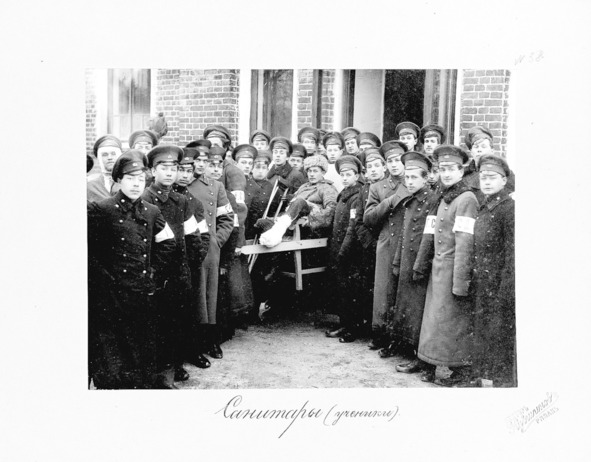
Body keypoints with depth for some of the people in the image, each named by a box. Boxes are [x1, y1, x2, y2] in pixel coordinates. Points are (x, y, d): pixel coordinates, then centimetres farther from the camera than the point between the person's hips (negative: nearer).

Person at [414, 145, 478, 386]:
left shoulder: (467, 199, -11)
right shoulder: (442, 199, 14)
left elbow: (465, 243, -17)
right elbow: (429, 236, 15)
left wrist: (460, 281, -21)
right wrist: (420, 266, 15)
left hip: (454, 268, -7)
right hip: (438, 268, 7)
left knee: (454, 320, -1)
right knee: (434, 318, 11)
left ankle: (461, 372, 11)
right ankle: (432, 364, 22)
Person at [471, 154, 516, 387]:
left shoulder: (509, 208, -11)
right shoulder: (483, 208, 13)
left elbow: (512, 254, -16)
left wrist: (504, 293, -19)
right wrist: (473, 284, 12)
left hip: (500, 288, -8)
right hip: (481, 287, 8)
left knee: (500, 337, -1)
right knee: (481, 335, 14)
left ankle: (504, 382, 9)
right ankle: (480, 378, 25)